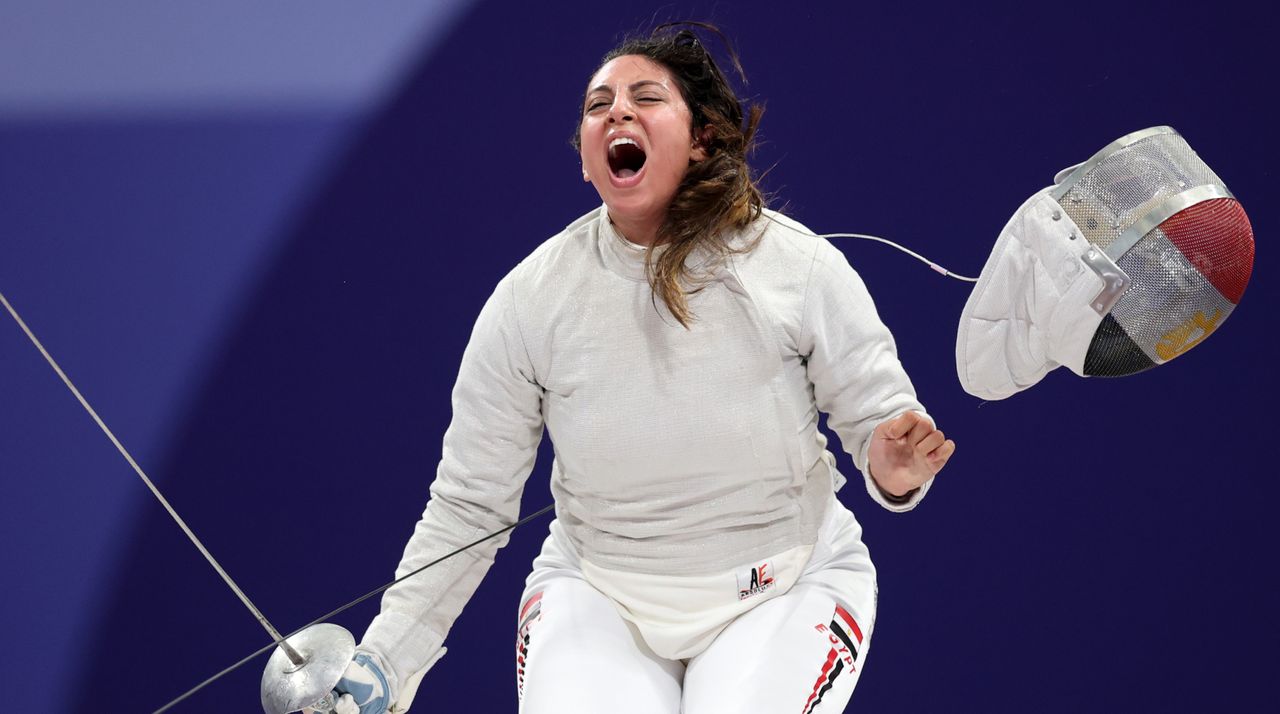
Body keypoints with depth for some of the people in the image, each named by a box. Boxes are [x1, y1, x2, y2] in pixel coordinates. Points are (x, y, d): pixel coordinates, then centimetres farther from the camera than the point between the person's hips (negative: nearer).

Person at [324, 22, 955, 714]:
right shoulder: (529, 299, -10)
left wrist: (894, 467, -29)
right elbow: (468, 507, -2)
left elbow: (877, 416, -4)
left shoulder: (800, 266, -14)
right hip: (601, 597, 1)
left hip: (788, 589, -1)